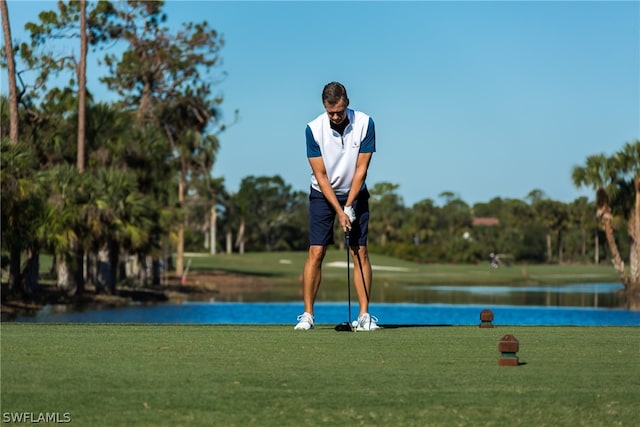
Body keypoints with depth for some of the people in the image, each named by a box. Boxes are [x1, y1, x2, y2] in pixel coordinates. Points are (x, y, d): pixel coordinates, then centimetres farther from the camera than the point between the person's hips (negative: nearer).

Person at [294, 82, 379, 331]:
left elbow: (361, 169, -13)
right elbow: (321, 175, -15)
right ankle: (308, 315, -4)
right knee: (316, 252, -8)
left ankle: (364, 315, -5)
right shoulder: (314, 129, -17)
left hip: (355, 193, 1)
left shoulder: (365, 124, -16)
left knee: (360, 252, -6)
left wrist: (349, 206, -16)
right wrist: (338, 211, -19)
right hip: (322, 194, -1)